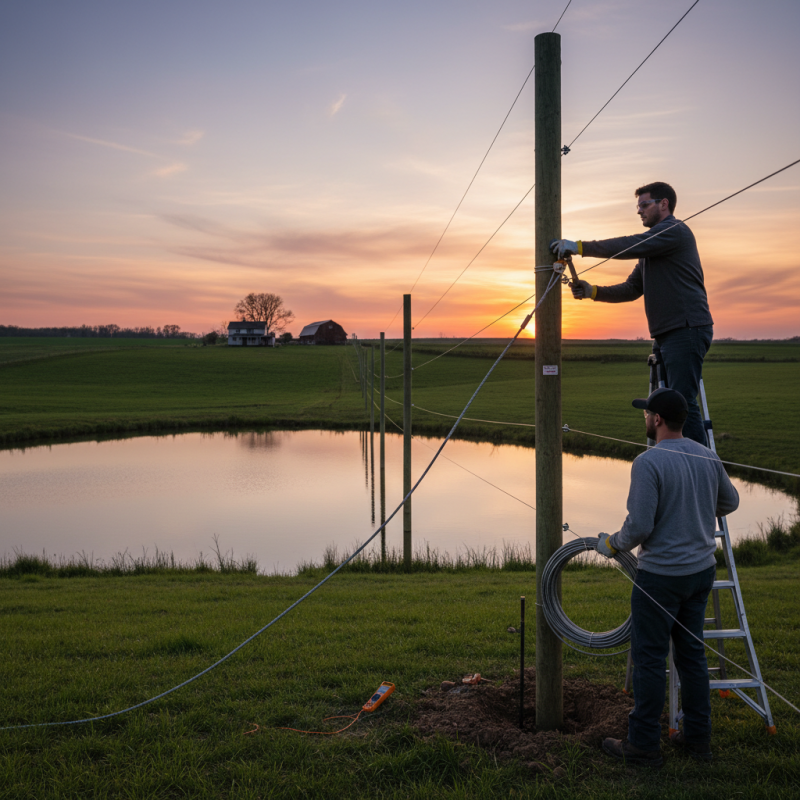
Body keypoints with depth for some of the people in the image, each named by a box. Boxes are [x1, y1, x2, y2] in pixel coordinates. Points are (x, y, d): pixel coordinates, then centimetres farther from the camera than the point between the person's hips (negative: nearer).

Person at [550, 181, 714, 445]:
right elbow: (631, 289, 18)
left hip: (687, 329, -10)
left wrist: (579, 246, -16)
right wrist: (593, 291, 2)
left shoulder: (675, 230, -5)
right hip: (666, 334, 10)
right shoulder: (652, 246, 24)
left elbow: (628, 246, -18)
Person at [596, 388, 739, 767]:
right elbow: (730, 502, 19)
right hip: (702, 569, 7)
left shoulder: (648, 462, -19)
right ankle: (698, 737, 27)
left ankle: (644, 744, 12)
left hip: (661, 574, -7)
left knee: (649, 658, 3)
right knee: (692, 653, 17)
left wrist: (612, 544, -3)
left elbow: (640, 526, -22)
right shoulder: (708, 456, 3)